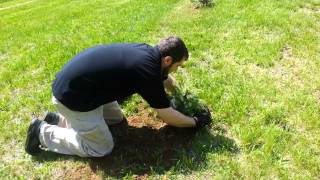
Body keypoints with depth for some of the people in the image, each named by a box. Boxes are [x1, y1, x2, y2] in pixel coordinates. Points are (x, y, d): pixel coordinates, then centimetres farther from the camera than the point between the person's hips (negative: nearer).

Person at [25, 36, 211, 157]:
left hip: (75, 81, 9)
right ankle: (43, 132, 9)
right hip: (72, 95, -9)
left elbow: (165, 78, 23)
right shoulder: (147, 72, -23)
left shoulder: (148, 53, 2)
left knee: (116, 118, 22)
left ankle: (60, 120, 22)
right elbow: (169, 117, -12)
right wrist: (196, 122, 3)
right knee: (102, 148, 4)